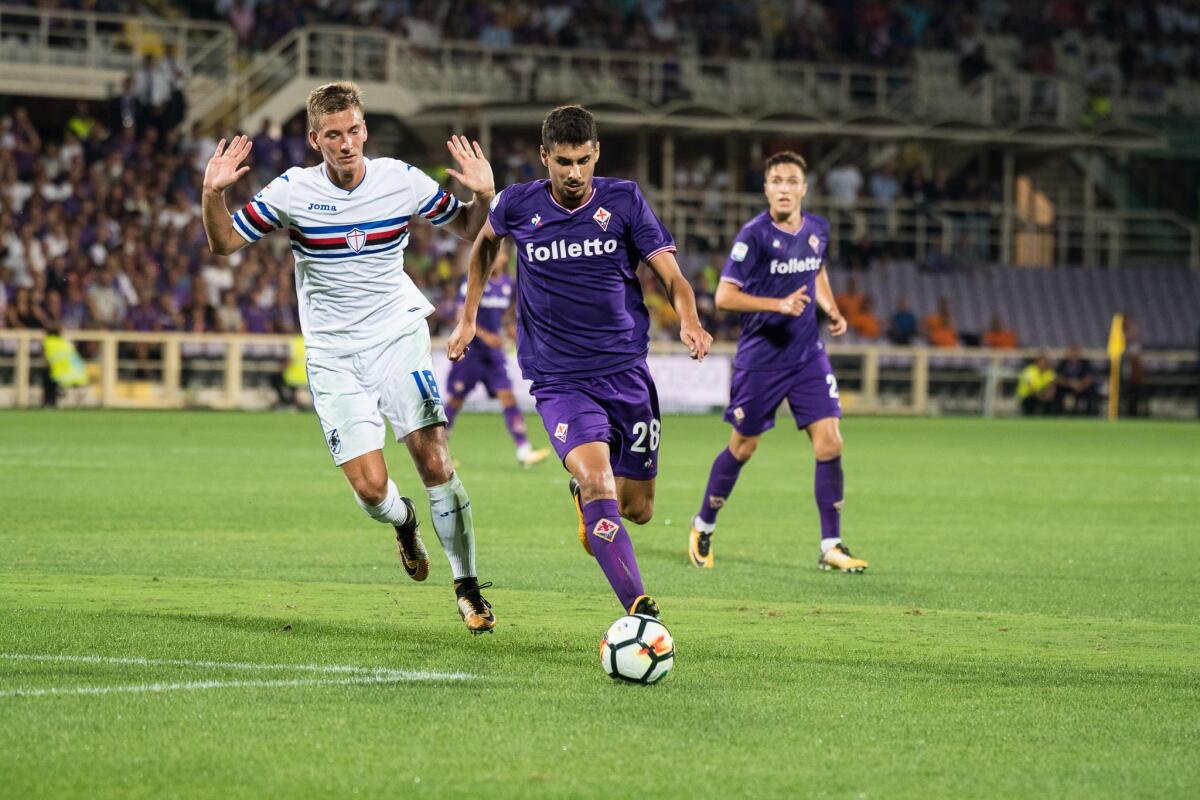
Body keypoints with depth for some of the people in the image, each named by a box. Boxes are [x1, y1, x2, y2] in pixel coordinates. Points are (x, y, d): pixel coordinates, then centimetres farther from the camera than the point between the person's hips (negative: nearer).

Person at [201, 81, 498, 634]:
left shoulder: (402, 181, -5)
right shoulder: (293, 191, -8)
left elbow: (467, 230, 9)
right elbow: (224, 244, 0)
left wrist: (483, 196, -13)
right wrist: (213, 194, -19)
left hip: (398, 334, 0)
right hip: (332, 354, 0)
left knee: (433, 459, -14)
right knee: (370, 489, -10)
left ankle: (467, 588, -2)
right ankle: (404, 522, 29)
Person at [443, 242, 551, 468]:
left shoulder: (508, 284, 7)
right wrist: (484, 336, -23)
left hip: (493, 350, 4)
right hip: (470, 349, -4)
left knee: (507, 395, -8)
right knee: (456, 399, 3)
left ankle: (524, 452, -16)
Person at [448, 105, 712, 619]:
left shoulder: (624, 200, -1)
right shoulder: (518, 205, -1)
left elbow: (670, 274, -5)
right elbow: (486, 243, 22)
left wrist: (689, 321, -25)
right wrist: (468, 317, 19)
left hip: (626, 371, 2)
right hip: (559, 380, -2)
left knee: (637, 510, 9)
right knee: (597, 482, -27)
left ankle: (584, 492, 46)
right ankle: (640, 613, -33)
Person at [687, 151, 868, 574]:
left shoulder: (818, 229, 3)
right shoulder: (754, 235, -15)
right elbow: (724, 297, -18)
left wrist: (831, 310, 8)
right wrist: (779, 305, -27)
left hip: (808, 355, 4)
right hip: (760, 359, -4)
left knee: (829, 444, -6)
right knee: (743, 447, 8)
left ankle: (831, 547, 1)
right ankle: (703, 526, 30)